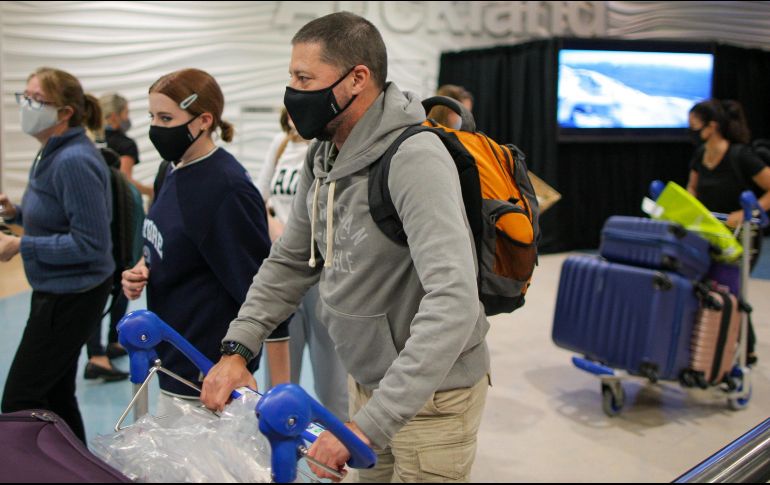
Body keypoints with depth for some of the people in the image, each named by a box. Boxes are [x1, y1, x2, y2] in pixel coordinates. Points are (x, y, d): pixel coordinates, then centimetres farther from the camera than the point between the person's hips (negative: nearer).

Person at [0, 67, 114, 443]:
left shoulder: (74, 161, -22)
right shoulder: (52, 155, 8)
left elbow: (91, 243, -24)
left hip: (71, 296, -10)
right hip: (56, 291, 10)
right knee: (56, 394, 18)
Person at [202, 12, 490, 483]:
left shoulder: (414, 158, -26)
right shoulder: (323, 158, 0)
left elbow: (453, 301, -35)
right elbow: (290, 262, 9)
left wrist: (370, 424, -37)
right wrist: (237, 348, -4)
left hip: (431, 393, -7)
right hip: (368, 380, 7)